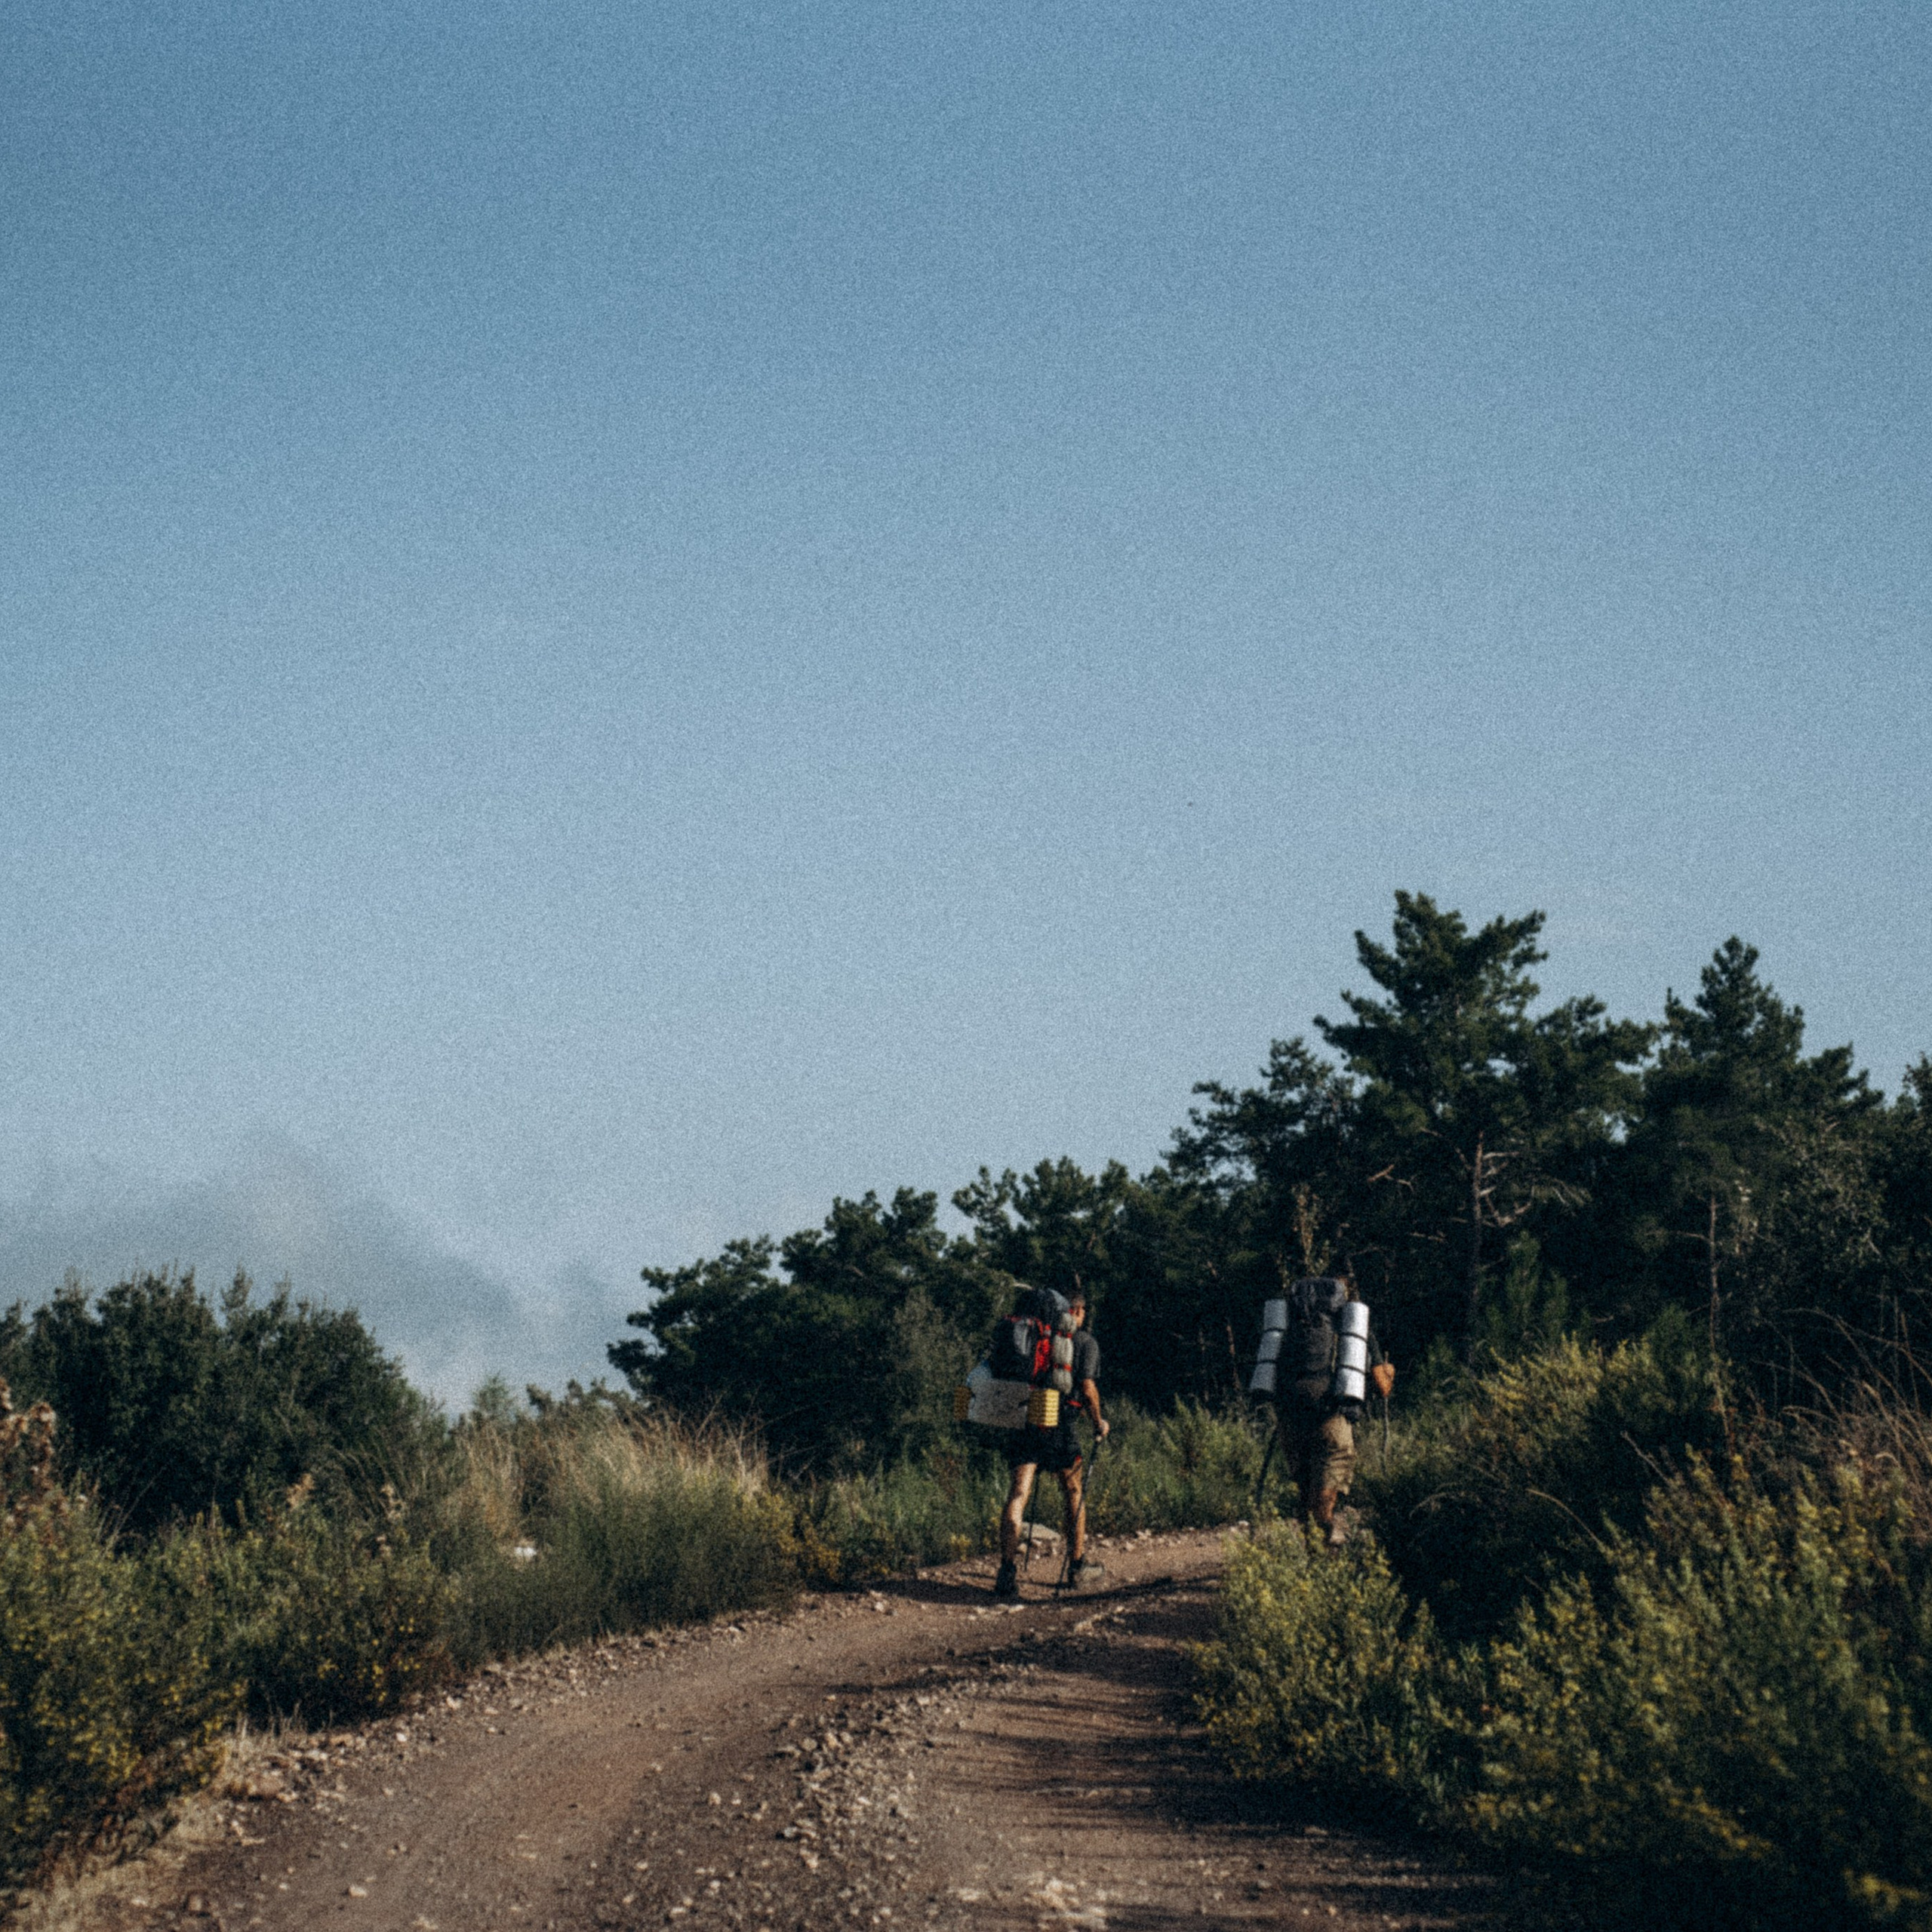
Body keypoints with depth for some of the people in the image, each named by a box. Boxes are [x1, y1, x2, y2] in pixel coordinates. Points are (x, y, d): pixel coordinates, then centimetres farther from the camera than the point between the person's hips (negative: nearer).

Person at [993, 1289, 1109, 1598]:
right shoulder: (1085, 1343, 2)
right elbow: (1087, 1387, -7)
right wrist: (1098, 1423, 8)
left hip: (1024, 1419, 3)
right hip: (1060, 1425, -3)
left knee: (1017, 1495, -2)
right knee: (1075, 1495, 16)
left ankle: (1008, 1571, -14)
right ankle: (1078, 1566, 25)